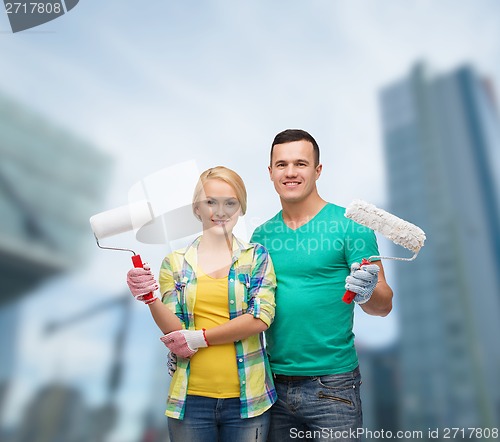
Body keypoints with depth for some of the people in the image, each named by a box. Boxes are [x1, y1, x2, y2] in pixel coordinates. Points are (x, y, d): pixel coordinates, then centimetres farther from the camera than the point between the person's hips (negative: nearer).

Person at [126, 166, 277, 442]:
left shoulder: (256, 256, 0)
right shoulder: (175, 263, 2)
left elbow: (261, 318, -11)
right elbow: (175, 331, -3)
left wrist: (199, 338, -12)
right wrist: (149, 298, -20)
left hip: (247, 398, 0)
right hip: (190, 398, 1)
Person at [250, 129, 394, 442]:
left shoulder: (349, 225, -9)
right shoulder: (262, 234, 4)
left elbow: (384, 305, -8)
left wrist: (367, 293, -30)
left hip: (332, 384, -4)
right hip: (274, 382, 4)